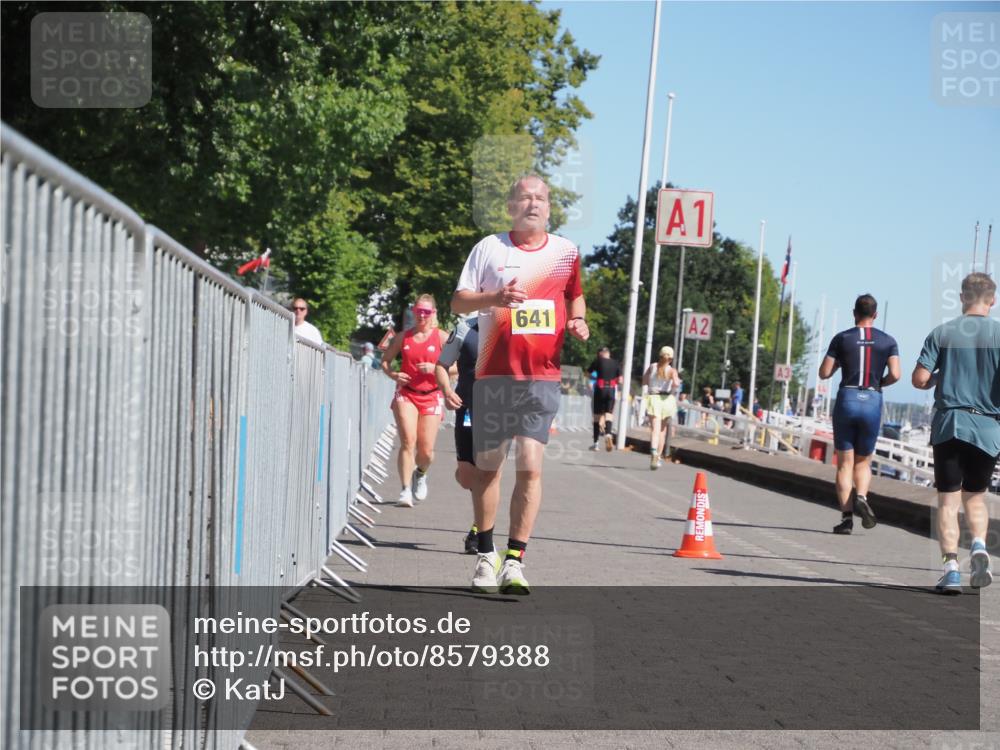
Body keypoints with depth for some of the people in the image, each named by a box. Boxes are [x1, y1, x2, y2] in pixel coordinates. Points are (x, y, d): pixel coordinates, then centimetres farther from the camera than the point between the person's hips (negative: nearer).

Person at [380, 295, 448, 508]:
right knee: (408, 442, -17)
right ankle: (405, 490, -18)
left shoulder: (441, 337, 2)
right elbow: (385, 360, 16)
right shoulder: (404, 336, 8)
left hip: (431, 397, 0)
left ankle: (420, 473, 36)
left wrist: (435, 368, -18)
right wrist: (393, 374, -5)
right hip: (406, 394, 0)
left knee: (426, 451, 1)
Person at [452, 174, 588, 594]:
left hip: (542, 375, 0)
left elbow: (575, 294, 27)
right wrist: (494, 298, -17)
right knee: (488, 465, 7)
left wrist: (576, 321, 5)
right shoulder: (490, 247, 5)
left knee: (530, 466, -11)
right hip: (493, 374, 0)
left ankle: (514, 561, -11)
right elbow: (458, 302, 2)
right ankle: (486, 555, 22)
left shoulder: (566, 252, 10)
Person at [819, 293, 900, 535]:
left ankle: (846, 516, -5)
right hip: (873, 402, 1)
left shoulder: (842, 339, 2)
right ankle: (861, 497, -12)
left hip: (847, 399, -1)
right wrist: (880, 383, 13)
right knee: (863, 461, 16)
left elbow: (824, 373, -1)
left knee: (845, 463, 5)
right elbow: (895, 374, -8)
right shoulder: (888, 341, 4)